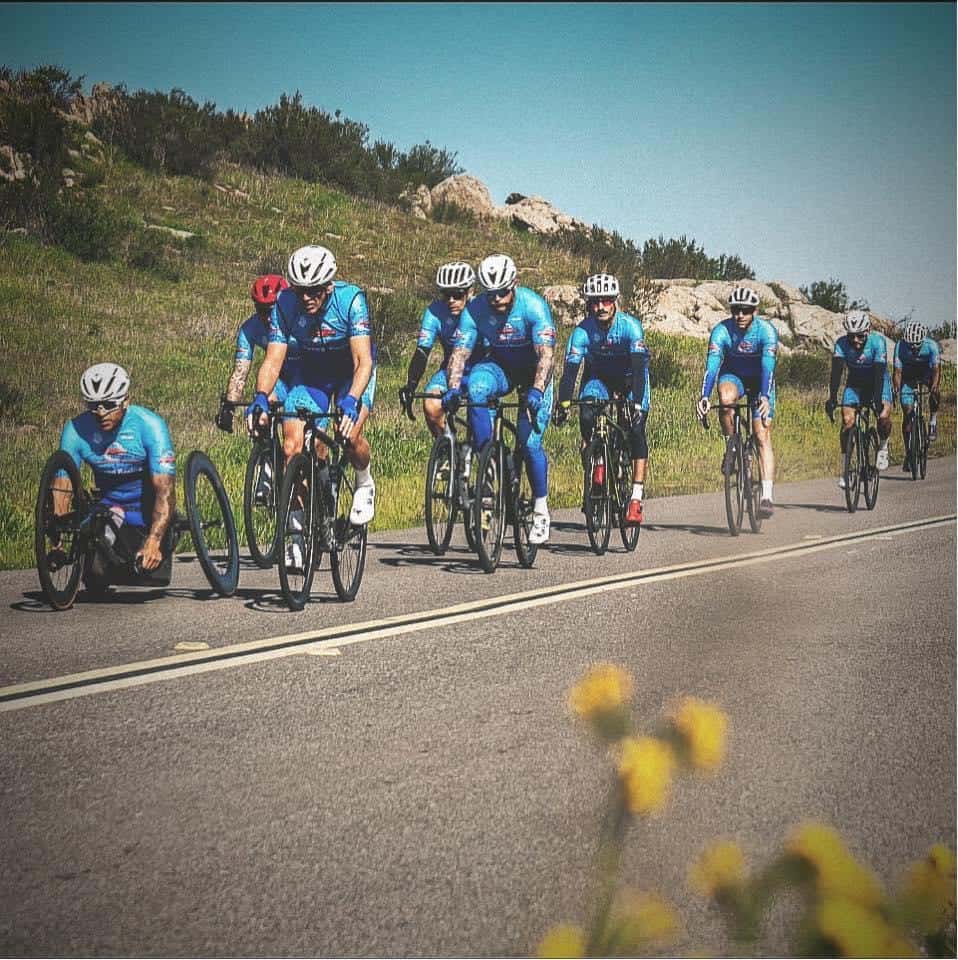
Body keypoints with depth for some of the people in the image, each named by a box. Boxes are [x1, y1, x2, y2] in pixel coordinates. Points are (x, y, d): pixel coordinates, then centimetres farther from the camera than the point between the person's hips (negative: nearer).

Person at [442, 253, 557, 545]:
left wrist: (536, 391, -50)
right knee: (475, 386, -34)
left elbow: (546, 354, -35)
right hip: (500, 366, 2)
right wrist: (453, 388, -39)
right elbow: (459, 353, -22)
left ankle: (541, 510, 6)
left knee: (530, 443, -13)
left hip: (534, 372, -2)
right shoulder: (475, 309, -20)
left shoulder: (533, 306, -28)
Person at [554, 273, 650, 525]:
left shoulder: (630, 325, -29)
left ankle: (636, 498, -17)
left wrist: (636, 403, -48)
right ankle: (597, 461, -1)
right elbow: (570, 369, -29)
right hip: (599, 376, 2)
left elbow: (639, 367, -36)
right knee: (586, 415, -27)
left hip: (630, 377, -2)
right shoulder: (583, 331, -24)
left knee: (636, 431, -16)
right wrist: (563, 404, -41)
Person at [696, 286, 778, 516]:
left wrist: (765, 397, -53)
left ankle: (767, 497, -16)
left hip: (759, 381, -1)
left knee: (762, 435, -13)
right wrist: (704, 396, -48)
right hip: (733, 376, 1)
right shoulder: (721, 331, -23)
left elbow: (768, 367, -37)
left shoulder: (766, 331, -26)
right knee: (726, 397, -36)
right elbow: (712, 364, -33)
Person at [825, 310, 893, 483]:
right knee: (847, 420, -17)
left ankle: (883, 446, 6)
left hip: (877, 382, -2)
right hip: (855, 383, 2)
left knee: (884, 416, -25)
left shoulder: (877, 342, -28)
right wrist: (832, 398, -42)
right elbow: (836, 372, -30)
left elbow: (879, 374, -34)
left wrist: (877, 400, -44)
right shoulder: (842, 343, -22)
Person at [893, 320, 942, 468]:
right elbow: (897, 371, -32)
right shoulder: (900, 346, -29)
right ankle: (908, 453, 1)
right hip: (908, 377, 0)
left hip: (926, 374, 0)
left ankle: (933, 421, -8)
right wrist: (895, 389, -48)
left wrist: (935, 386, -53)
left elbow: (936, 369, -37)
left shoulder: (931, 345, -30)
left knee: (935, 393, -34)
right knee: (907, 413, -7)